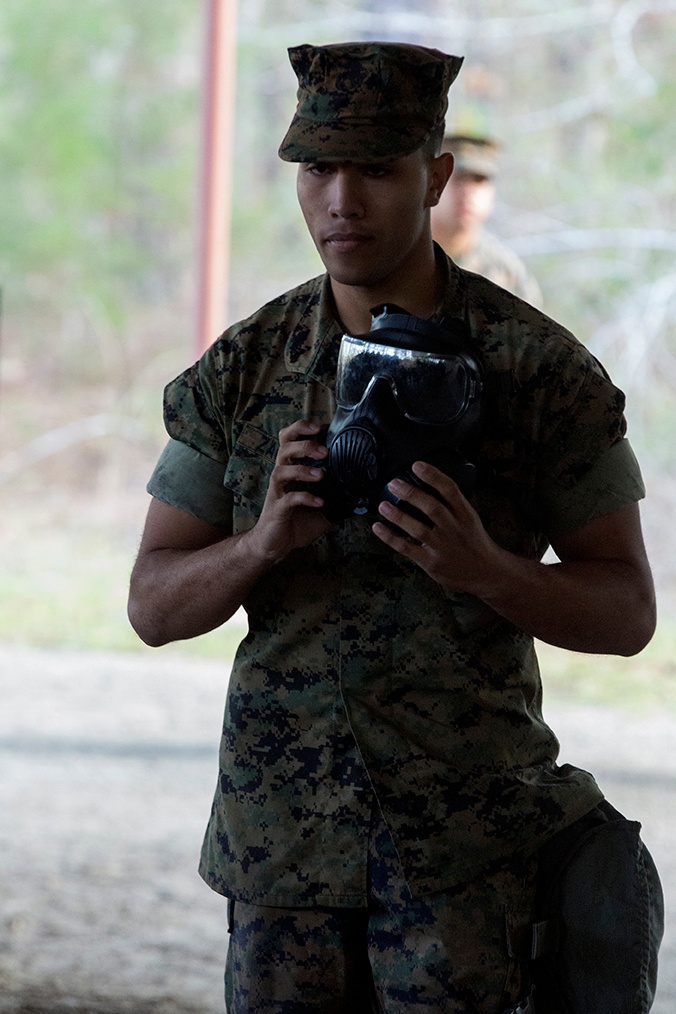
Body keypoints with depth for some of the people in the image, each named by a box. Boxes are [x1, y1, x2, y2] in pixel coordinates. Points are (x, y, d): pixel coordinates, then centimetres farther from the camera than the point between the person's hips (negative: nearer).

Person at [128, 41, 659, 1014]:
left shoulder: (539, 366, -3)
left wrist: (483, 569, -20)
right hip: (282, 828, 3)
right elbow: (154, 605, 5)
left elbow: (627, 612, -1)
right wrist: (263, 542, -16)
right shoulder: (241, 368, 5)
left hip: (466, 837, -3)